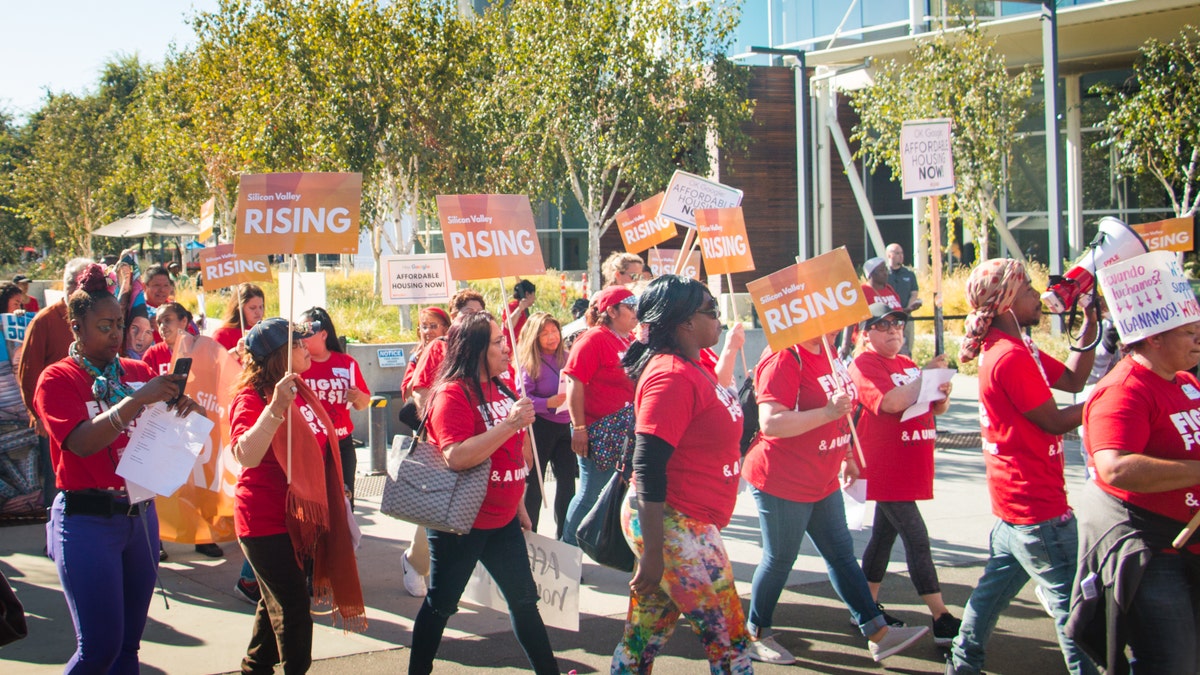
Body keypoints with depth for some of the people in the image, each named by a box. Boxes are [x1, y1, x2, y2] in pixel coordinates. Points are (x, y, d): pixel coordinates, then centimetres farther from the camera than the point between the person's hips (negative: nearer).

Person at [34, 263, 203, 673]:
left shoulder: (137, 372, 9)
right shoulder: (58, 379, -5)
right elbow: (81, 442, -20)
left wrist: (183, 407, -10)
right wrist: (138, 399, -28)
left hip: (141, 515, 5)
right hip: (87, 520, -5)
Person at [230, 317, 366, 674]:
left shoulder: (297, 389, 5)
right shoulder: (251, 400, -20)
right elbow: (246, 456, -38)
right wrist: (275, 408, -48)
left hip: (300, 517, 9)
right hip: (268, 520, -9)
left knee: (277, 602, 22)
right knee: (293, 610, -4)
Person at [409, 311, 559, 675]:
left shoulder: (500, 389, 8)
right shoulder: (452, 394, -17)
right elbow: (456, 457, -30)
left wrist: (518, 506, 21)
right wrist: (510, 424, -31)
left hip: (502, 520, 8)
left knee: (524, 599, 13)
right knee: (441, 603, 6)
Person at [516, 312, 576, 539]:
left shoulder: (566, 358, 5)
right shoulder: (529, 362, -8)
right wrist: (548, 403, -27)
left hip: (564, 425, 5)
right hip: (540, 426, -5)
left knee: (567, 481, 7)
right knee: (534, 483, 3)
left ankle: (564, 535, 20)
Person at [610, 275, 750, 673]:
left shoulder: (695, 368, 10)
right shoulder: (671, 375, -18)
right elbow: (648, 468, -22)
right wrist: (652, 554, -23)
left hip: (689, 528, 9)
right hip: (671, 527, -9)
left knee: (644, 641, 14)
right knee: (730, 642, 1)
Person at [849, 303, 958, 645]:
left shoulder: (907, 364, 14)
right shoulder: (865, 365, -10)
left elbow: (936, 408, 18)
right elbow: (891, 402, -26)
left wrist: (942, 394, -5)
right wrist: (926, 375, -18)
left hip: (909, 469, 8)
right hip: (885, 471, -8)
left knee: (884, 534, 15)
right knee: (916, 539, -9)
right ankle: (942, 620, -6)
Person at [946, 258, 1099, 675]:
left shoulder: (1015, 349, 12)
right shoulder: (1012, 357, -21)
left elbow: (1072, 379, 12)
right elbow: (1055, 422, -17)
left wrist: (1091, 325, 5)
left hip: (1014, 499, 11)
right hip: (1037, 505, -11)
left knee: (999, 580, 19)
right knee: (1072, 597, -2)